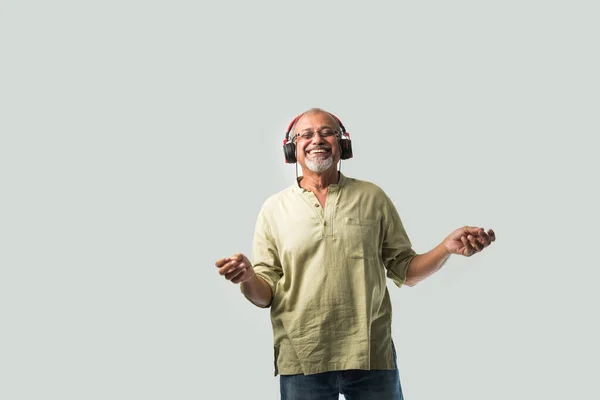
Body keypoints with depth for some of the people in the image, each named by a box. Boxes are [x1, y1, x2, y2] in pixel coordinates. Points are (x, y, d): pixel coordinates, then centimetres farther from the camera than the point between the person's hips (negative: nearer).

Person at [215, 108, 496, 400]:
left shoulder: (373, 198, 6)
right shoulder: (274, 209, 4)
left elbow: (404, 271, 8)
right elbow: (264, 294, 2)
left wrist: (447, 247, -8)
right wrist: (247, 278, -19)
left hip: (373, 357, 1)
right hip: (301, 361, 0)